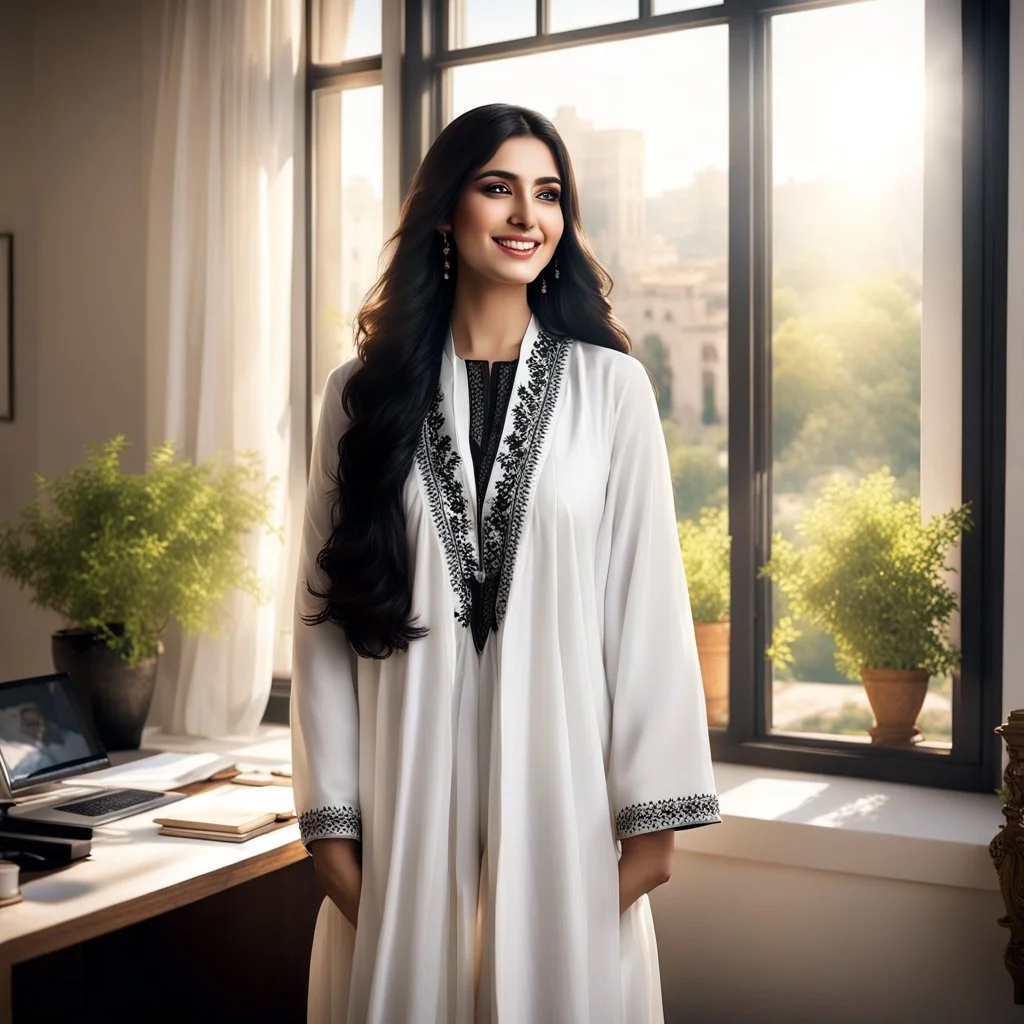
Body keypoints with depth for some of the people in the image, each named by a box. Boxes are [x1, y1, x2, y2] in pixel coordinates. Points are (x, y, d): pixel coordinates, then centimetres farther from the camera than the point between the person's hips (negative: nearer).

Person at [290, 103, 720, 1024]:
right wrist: (329, 818, 0)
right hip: (409, 787, 1)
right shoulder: (365, 393, 2)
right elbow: (328, 610, 3)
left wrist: (653, 811, -4)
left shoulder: (611, 386, -1)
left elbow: (647, 601, -2)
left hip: (566, 784, -1)